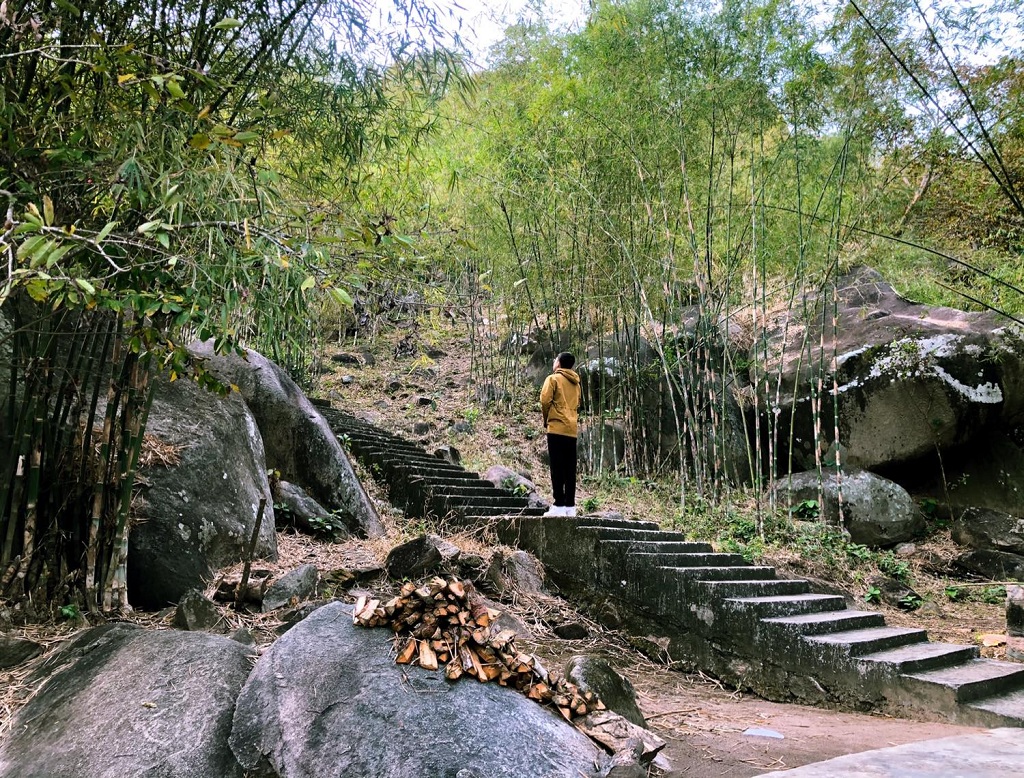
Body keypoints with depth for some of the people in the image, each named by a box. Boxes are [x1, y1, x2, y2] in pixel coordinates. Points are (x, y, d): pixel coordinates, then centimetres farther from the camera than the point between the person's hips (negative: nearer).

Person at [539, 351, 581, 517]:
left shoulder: (553, 378, -1)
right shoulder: (575, 383, 19)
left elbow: (545, 400, -10)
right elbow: (577, 404, 19)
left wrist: (546, 420, 3)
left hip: (557, 428, -6)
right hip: (572, 429, 6)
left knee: (557, 468, -7)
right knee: (570, 469, 5)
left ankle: (559, 505, -10)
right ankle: (570, 506, 4)